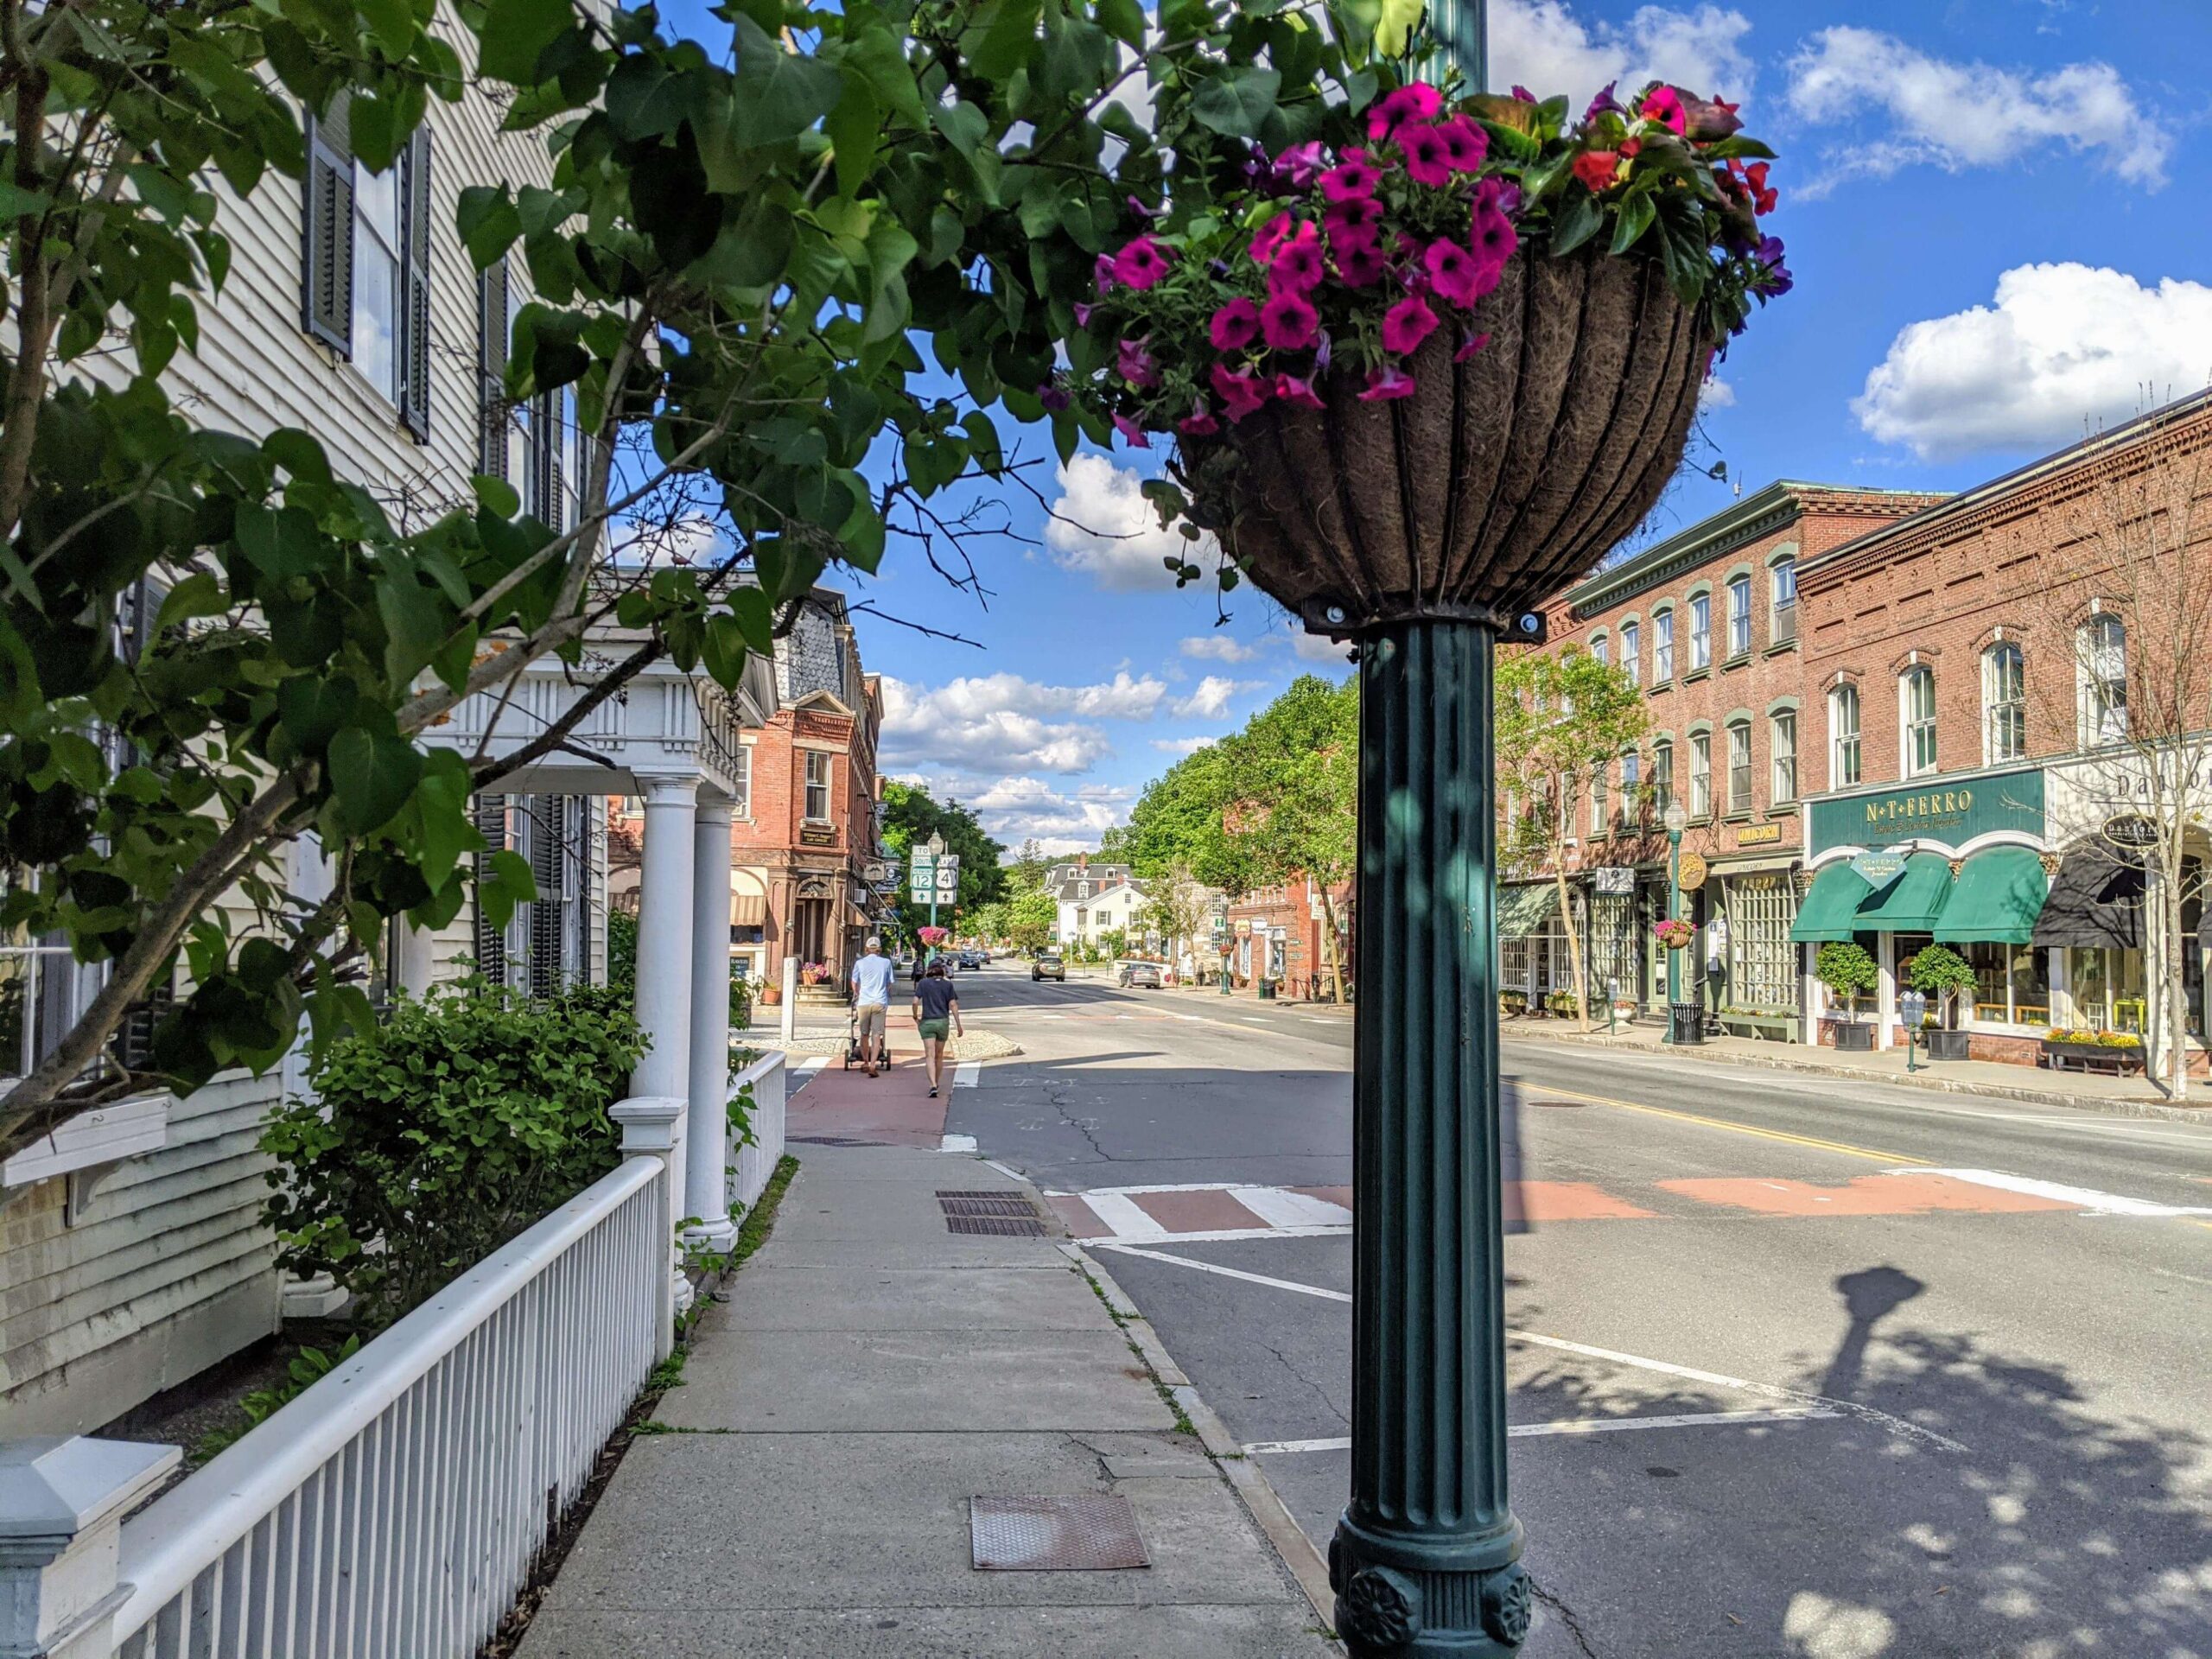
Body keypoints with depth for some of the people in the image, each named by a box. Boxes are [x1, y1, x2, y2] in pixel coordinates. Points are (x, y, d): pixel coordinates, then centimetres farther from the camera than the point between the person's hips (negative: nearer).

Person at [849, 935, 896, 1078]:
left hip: (863, 1002, 1)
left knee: (864, 1034, 14)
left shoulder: (860, 963, 2)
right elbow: (890, 983, 12)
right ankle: (872, 1066, -14)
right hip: (880, 1002, -1)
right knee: (877, 1035, -3)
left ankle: (865, 1063, 24)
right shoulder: (886, 962, 3)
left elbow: (854, 983, 15)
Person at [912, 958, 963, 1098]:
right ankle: (937, 1083, 31)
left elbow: (915, 1002, -8)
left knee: (930, 1056, -6)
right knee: (939, 1055, 17)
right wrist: (958, 1025, 0)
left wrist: (915, 1017, 9)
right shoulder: (948, 984, 3)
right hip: (943, 1021, 2)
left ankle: (933, 1086, -21)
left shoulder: (923, 983, 0)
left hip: (927, 1022, -2)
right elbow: (953, 1005, -2)